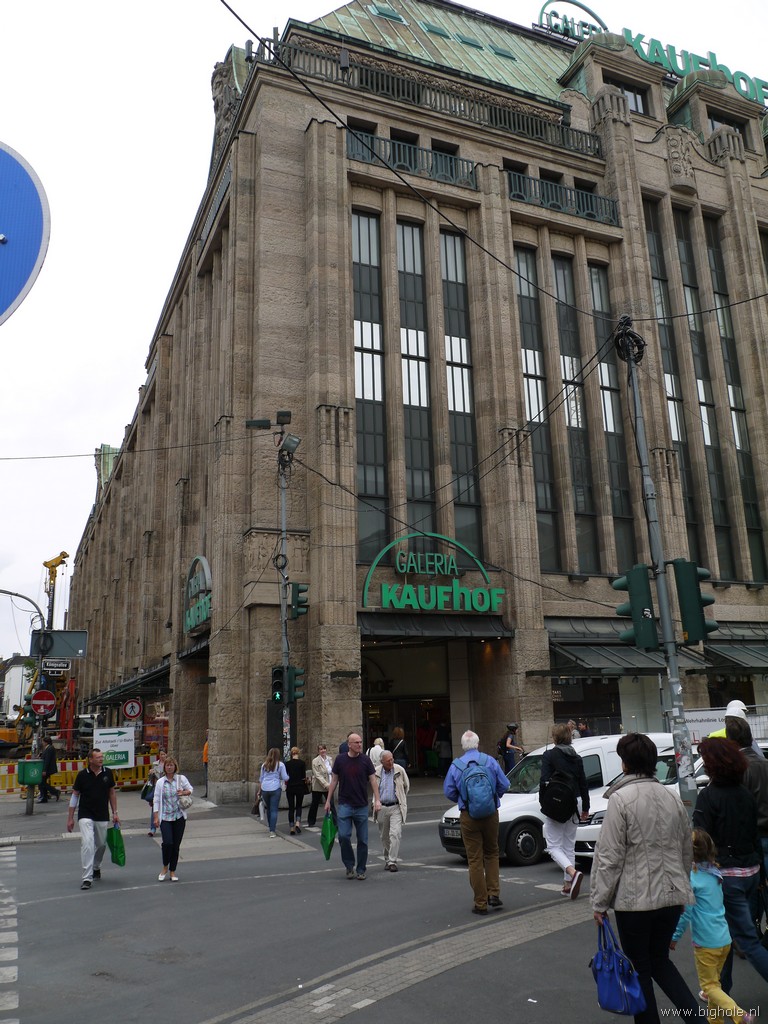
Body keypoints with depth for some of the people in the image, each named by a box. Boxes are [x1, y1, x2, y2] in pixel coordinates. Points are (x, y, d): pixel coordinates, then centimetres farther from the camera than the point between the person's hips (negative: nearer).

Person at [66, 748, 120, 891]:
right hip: (85, 815, -3)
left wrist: (115, 813, 8)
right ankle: (87, 878, -11)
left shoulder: (108, 773, -2)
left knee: (101, 844, 14)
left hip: (103, 816, 3)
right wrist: (70, 818, -2)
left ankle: (96, 867, 41)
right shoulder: (82, 775, -9)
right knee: (87, 843, -16)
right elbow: (75, 795, -1)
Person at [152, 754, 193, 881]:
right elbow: (156, 800, 3)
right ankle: (165, 867, 11)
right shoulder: (160, 782, 2)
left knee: (176, 845, 5)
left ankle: (172, 871, 21)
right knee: (167, 843, -14)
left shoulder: (181, 778, 2)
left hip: (179, 817, 1)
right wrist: (156, 817, -2)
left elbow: (191, 789, 9)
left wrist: (184, 792, -14)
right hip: (165, 817, -1)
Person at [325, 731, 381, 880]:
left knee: (362, 839, 5)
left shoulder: (365, 760, -2)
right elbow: (334, 780, 7)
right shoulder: (340, 760, -1)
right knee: (343, 836, -10)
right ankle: (349, 866, 11)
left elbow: (373, 780, 1)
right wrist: (328, 800, 6)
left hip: (362, 806, 1)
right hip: (344, 805, -1)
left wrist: (377, 800, -8)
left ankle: (361, 870, 19)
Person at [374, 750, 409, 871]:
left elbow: (406, 786, 11)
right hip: (382, 808, 2)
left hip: (396, 807, -2)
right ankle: (387, 859, 25)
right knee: (384, 836, 10)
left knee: (395, 834, -14)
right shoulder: (376, 772, -1)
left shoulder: (400, 770, -4)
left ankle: (392, 861, -10)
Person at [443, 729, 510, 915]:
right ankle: (494, 894, 11)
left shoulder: (455, 765, -4)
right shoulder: (490, 761, -3)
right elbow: (504, 785, 0)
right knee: (492, 853, 19)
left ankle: (481, 903, 8)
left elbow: (448, 791, 0)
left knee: (475, 859, 5)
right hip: (490, 814, 1)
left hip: (468, 817, -1)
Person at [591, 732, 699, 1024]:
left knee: (640, 967, 10)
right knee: (659, 959, 22)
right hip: (672, 894, 6)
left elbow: (609, 856, -15)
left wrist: (600, 901, -7)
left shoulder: (621, 798, -15)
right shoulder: (673, 797, 4)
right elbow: (687, 852, 14)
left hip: (635, 898, -6)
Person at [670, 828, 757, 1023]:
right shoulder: (714, 872, 1)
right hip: (725, 939, 7)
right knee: (715, 980, 21)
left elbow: (685, 912, -18)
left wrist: (674, 937, -7)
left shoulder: (690, 876, -20)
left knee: (710, 985, 5)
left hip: (706, 942, -7)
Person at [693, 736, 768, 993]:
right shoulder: (745, 794, 6)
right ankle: (721, 989, 28)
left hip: (726, 875, -7)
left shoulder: (708, 796, -15)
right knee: (727, 934, 18)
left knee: (747, 939, 0)